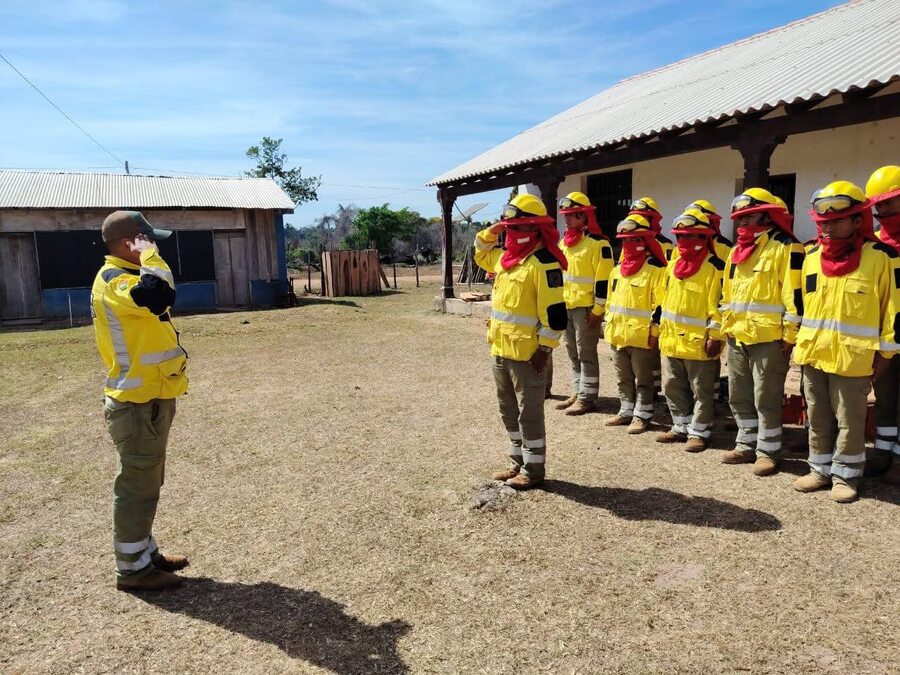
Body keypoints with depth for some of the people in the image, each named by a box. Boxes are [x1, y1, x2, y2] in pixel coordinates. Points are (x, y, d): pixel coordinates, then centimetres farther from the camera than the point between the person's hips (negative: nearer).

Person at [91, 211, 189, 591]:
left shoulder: (126, 277, 15)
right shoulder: (113, 280, -18)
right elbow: (160, 294, -38)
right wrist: (148, 255, -22)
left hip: (148, 400, 10)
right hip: (138, 405, -10)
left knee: (146, 484, 18)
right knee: (137, 487, 1)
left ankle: (145, 553, 32)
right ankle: (132, 569, 14)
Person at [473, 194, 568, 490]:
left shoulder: (544, 262, -15)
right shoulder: (505, 257, 12)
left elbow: (554, 310, -18)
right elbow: (481, 253, 32)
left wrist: (545, 346, -18)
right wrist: (491, 231, 13)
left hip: (526, 352, -9)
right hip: (500, 348, 9)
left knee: (529, 412, 2)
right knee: (508, 409, 18)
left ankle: (533, 469, 15)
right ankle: (518, 462, 31)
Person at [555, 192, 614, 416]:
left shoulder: (597, 243, -13)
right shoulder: (564, 242, 13)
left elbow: (604, 279, -16)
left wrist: (597, 310, -18)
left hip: (586, 308, -8)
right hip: (566, 306, 8)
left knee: (586, 353, -2)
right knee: (573, 352, 14)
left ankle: (587, 398, 6)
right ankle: (577, 393, 25)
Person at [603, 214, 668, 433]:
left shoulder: (655, 269, -11)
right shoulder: (618, 269, 12)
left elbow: (660, 303, -14)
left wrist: (654, 331, -16)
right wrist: (609, 323, 16)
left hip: (641, 335, -7)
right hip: (617, 333, 8)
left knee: (643, 380, 4)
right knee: (624, 378, 17)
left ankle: (642, 416, 14)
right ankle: (626, 411, 29)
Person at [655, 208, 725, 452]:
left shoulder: (714, 266, -11)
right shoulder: (674, 264, 12)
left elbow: (718, 304, -15)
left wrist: (715, 335, -18)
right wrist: (662, 328, 17)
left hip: (698, 341, -8)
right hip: (671, 339, 8)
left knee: (701, 391, 5)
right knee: (673, 388, 16)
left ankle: (698, 432, 15)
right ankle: (681, 427, 29)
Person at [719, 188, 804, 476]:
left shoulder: (786, 248, -7)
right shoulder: (737, 251, 17)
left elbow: (795, 294, -13)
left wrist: (790, 334, -15)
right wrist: (725, 326, 16)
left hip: (768, 337, -8)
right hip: (737, 336, 8)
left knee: (766, 399, 0)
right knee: (739, 397, 14)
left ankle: (768, 451, 12)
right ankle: (747, 445, 26)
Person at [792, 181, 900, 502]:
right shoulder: (812, 256, 7)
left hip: (852, 356, -5)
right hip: (813, 352, 5)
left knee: (849, 420, 6)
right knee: (818, 418, 14)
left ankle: (846, 475, 19)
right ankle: (821, 470, 27)